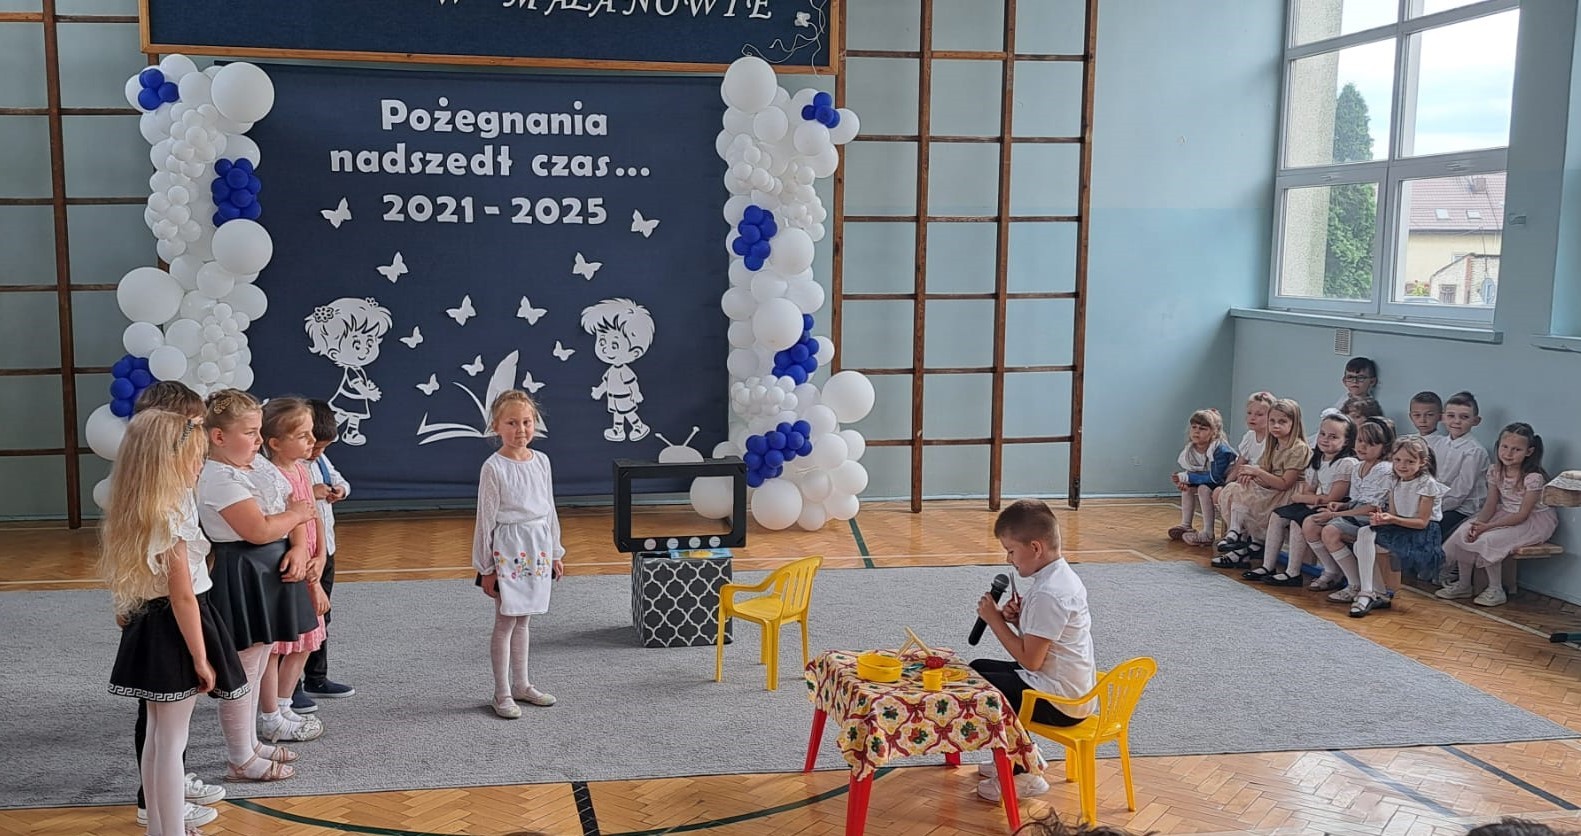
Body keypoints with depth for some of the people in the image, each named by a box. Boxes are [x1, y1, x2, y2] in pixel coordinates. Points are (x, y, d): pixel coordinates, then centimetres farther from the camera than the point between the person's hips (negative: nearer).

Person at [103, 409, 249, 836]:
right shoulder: (171, 518, -21)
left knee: (158, 737, 19)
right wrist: (201, 658, -15)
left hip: (148, 625, 9)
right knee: (171, 742, 1)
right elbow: (183, 596, -20)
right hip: (174, 630, -9)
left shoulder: (136, 514, 5)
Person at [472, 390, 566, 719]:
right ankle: (502, 694, 10)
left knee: (522, 620, 15)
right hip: (508, 548, -5)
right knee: (505, 621, 1)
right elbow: (486, 519, -9)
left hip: (537, 549, 6)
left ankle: (521, 685, 26)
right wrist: (485, 567, -8)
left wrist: (555, 553, 14)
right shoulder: (494, 468, -11)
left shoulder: (542, 461, 6)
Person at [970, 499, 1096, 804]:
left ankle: (1023, 774, 7)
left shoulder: (1048, 594, -26)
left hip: (1058, 702, -11)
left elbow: (1030, 660, -24)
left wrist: (995, 620, -15)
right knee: (978, 668, 20)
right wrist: (1018, 618, -3)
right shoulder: (1061, 575, 6)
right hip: (1073, 688, 11)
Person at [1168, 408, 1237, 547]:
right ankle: (1185, 526, 9)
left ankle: (1208, 534, -23)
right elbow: (1188, 471, 3)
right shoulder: (1190, 449, -5)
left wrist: (1186, 477, -29)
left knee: (1204, 488, -28)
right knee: (1187, 486, 0)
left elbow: (1215, 477, -33)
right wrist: (1182, 479, -22)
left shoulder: (1221, 450, -29)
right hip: (1208, 482, 9)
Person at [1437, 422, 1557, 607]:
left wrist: (1487, 527, -27)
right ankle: (1463, 585, 0)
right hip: (1504, 515, 7)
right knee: (1464, 533, -14)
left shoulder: (1534, 478, -22)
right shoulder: (1495, 472, -2)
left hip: (1532, 521, -7)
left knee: (1487, 540, -28)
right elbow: (1490, 505, 0)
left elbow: (1522, 515, -22)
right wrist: (1478, 524, -20)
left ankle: (1496, 590, -11)